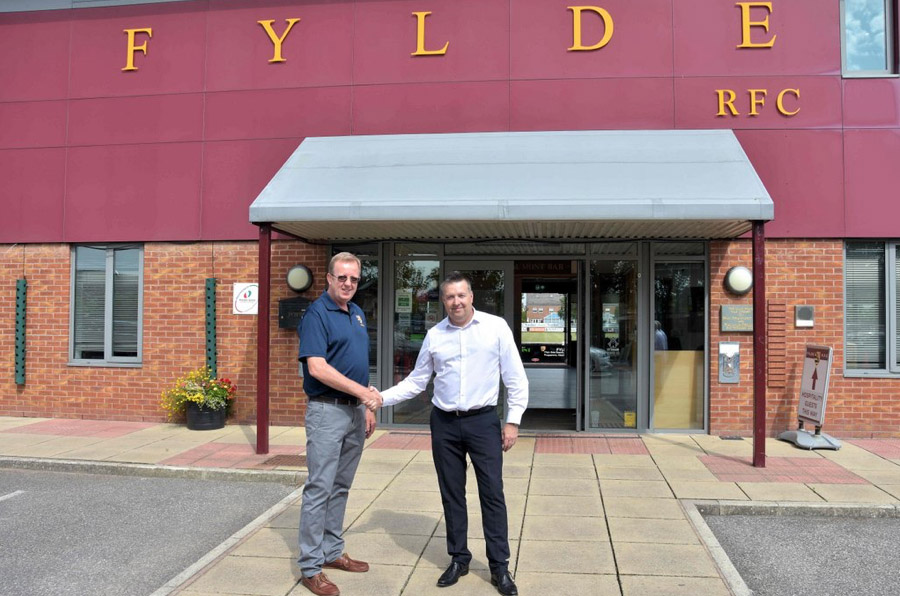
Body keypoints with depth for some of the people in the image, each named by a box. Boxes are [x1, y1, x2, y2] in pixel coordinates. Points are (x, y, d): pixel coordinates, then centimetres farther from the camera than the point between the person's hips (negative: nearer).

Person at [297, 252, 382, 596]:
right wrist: (363, 392, -21)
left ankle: (332, 552, 27)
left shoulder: (357, 314, 13)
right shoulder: (317, 314, -12)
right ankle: (310, 567, 6)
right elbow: (317, 368, -22)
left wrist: (367, 407, 16)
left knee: (341, 487, 15)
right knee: (319, 489, -3)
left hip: (355, 410, 8)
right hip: (327, 410, -8)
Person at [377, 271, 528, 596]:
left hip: (483, 422, -3)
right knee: (451, 494, 10)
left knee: (492, 493, 0)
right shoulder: (434, 335, 4)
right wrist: (381, 398, -1)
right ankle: (458, 559, 25)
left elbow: (515, 378, -2)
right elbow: (416, 381, 10)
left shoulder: (496, 327, -4)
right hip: (444, 423, 3)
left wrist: (513, 421, -5)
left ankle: (500, 567, 12)